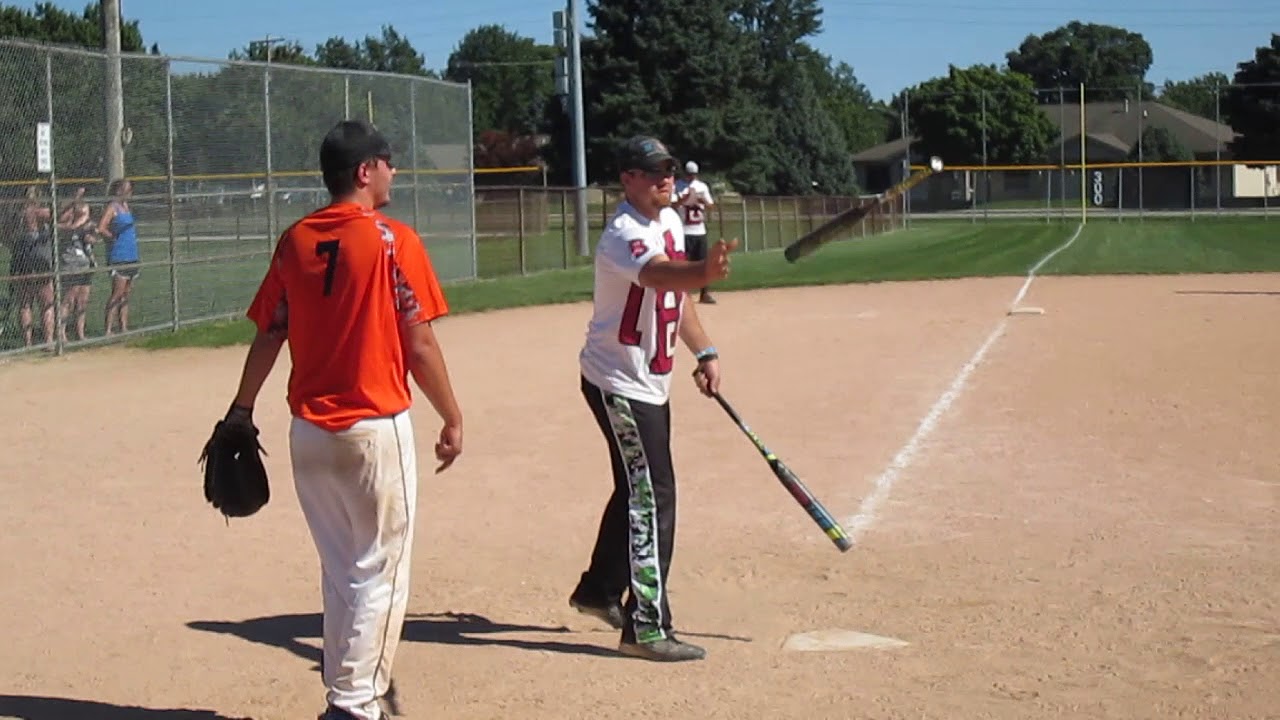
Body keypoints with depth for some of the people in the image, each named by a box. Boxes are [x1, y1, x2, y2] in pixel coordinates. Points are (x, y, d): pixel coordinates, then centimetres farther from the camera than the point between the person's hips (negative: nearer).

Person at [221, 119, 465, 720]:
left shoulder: (294, 242, 4)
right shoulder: (392, 241, -10)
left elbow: (267, 336, 8)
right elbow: (419, 345, -11)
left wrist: (241, 410, 20)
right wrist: (452, 419, -1)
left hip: (308, 432, 6)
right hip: (376, 428, -6)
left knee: (338, 569, 17)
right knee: (379, 572, 3)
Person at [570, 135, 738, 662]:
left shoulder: (670, 221, 7)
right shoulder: (625, 234, -23)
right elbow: (660, 274, -45)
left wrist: (704, 351, 9)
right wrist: (705, 271, -65)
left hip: (651, 384, 10)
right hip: (619, 384, -10)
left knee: (637, 490, 21)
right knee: (652, 498, -12)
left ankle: (599, 591, 39)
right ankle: (647, 628, -8)